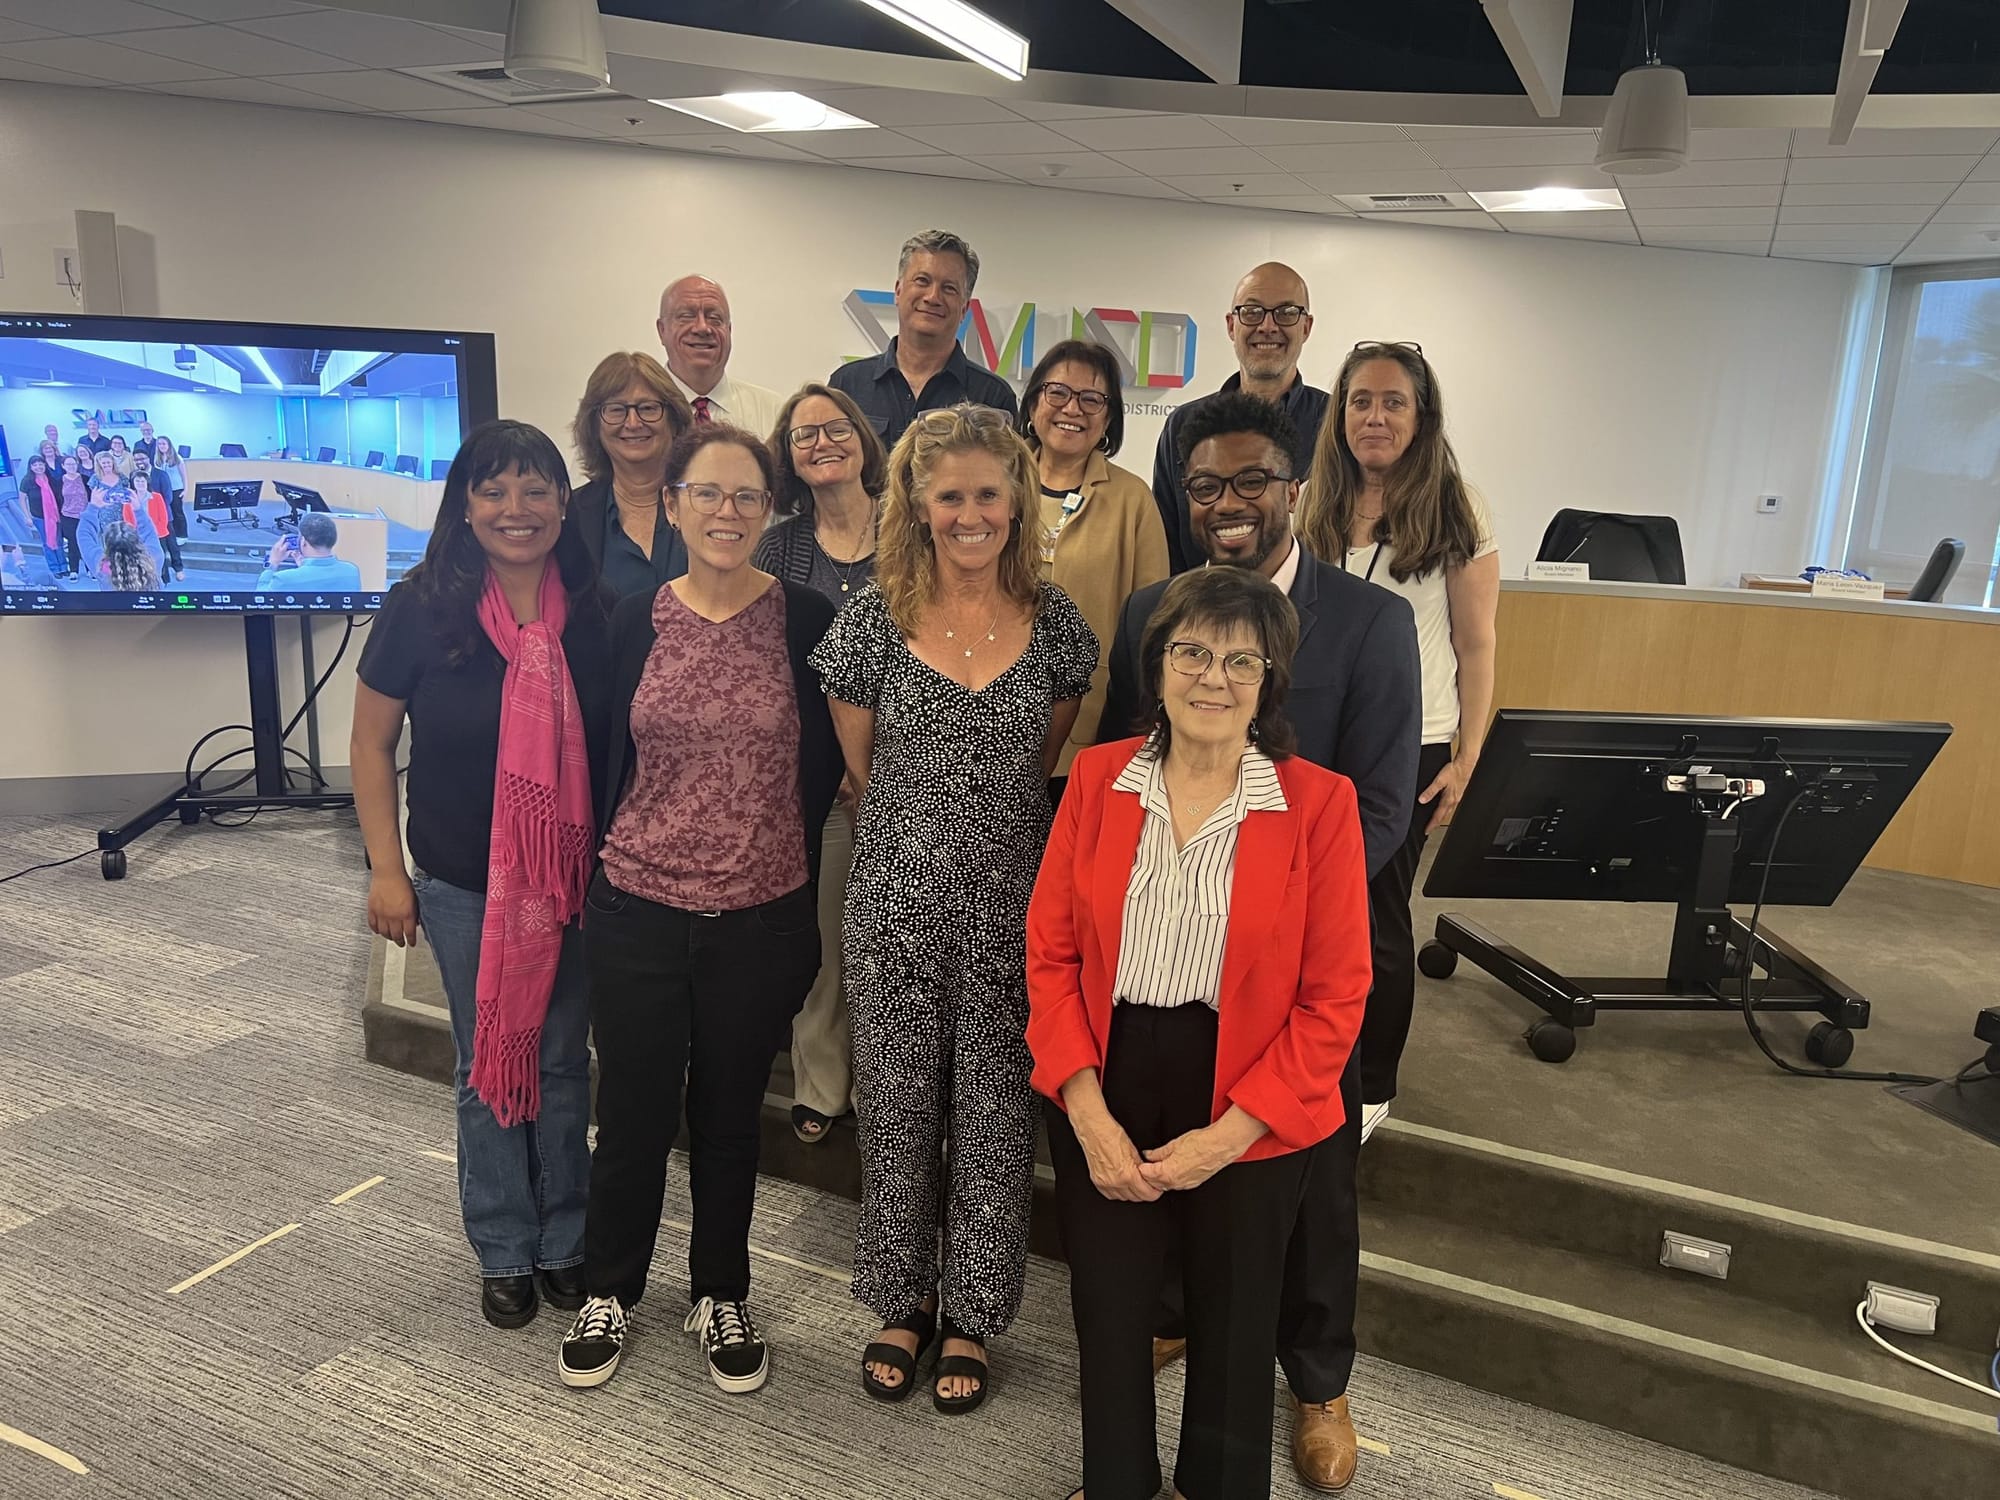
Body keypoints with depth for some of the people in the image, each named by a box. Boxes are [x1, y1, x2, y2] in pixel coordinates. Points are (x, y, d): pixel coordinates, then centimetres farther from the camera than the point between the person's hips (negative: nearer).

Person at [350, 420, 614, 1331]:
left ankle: (565, 1240, 32)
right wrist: (386, 870, -4)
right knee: (487, 1065, 12)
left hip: (575, 878, 1)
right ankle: (505, 1252, 31)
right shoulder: (420, 608, -11)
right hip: (463, 882, -1)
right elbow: (373, 743, -2)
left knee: (563, 1060, 13)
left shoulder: (595, 611, -7)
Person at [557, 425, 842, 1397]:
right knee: (633, 1114, 12)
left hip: (762, 919, -1)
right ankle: (610, 1291, 37)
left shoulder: (805, 620, -6)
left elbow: (825, 765, 1)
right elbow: (606, 758, 6)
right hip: (638, 914, 1)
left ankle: (721, 1295, 37)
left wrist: (777, 853, 2)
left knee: (730, 1115, 15)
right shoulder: (634, 623, -1)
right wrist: (617, 854, 5)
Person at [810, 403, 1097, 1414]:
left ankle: (971, 1314, 31)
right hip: (899, 904, 0)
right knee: (897, 1106, 12)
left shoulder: (1052, 621, -1)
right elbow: (862, 766, 6)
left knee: (995, 1111, 10)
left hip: (1012, 903, 1)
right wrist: (926, 832, 11)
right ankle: (902, 1301, 35)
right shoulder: (873, 617, -4)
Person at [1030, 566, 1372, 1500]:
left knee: (1232, 1327, 19)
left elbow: (1334, 998, -10)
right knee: (1107, 1313, 18)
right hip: (1103, 1099, 2)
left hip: (1249, 1116, -1)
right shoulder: (1097, 778, -4)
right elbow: (1049, 951, -3)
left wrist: (1227, 1137, -14)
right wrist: (1088, 1115, -12)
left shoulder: (1318, 802, -11)